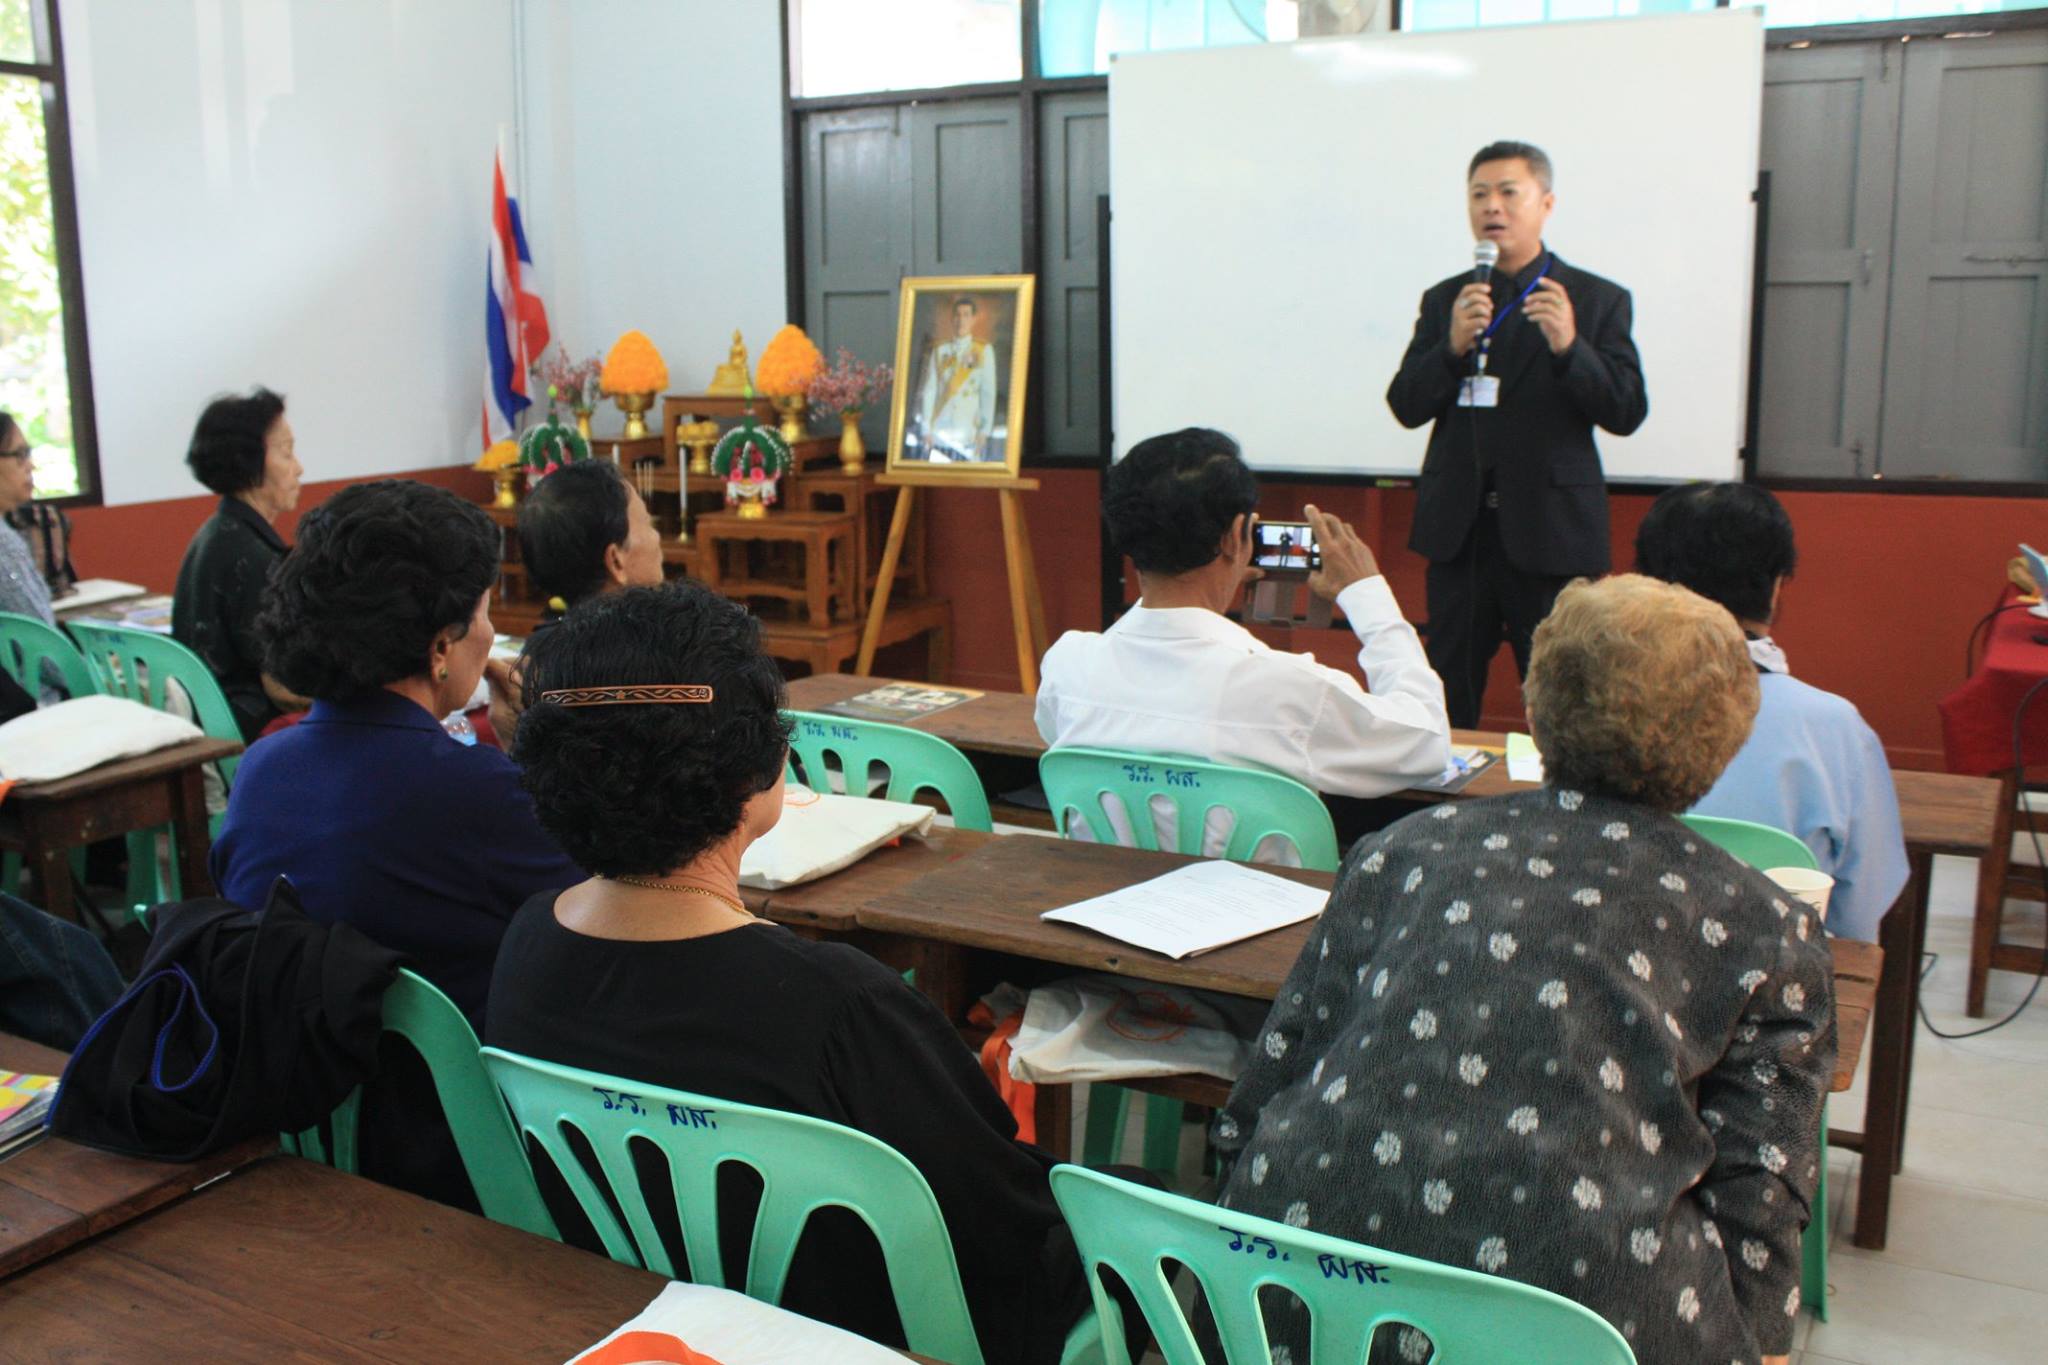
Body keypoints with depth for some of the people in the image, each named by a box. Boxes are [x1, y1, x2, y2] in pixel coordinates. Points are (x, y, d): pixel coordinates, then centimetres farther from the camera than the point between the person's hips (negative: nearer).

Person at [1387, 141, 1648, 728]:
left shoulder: (1597, 300, 2)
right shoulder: (1444, 300, 10)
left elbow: (1626, 412, -6)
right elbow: (1406, 406, 2)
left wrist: (1569, 347, -22)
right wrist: (1452, 345, -16)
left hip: (1552, 530, -3)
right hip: (1459, 529, 3)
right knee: (1448, 699, 9)